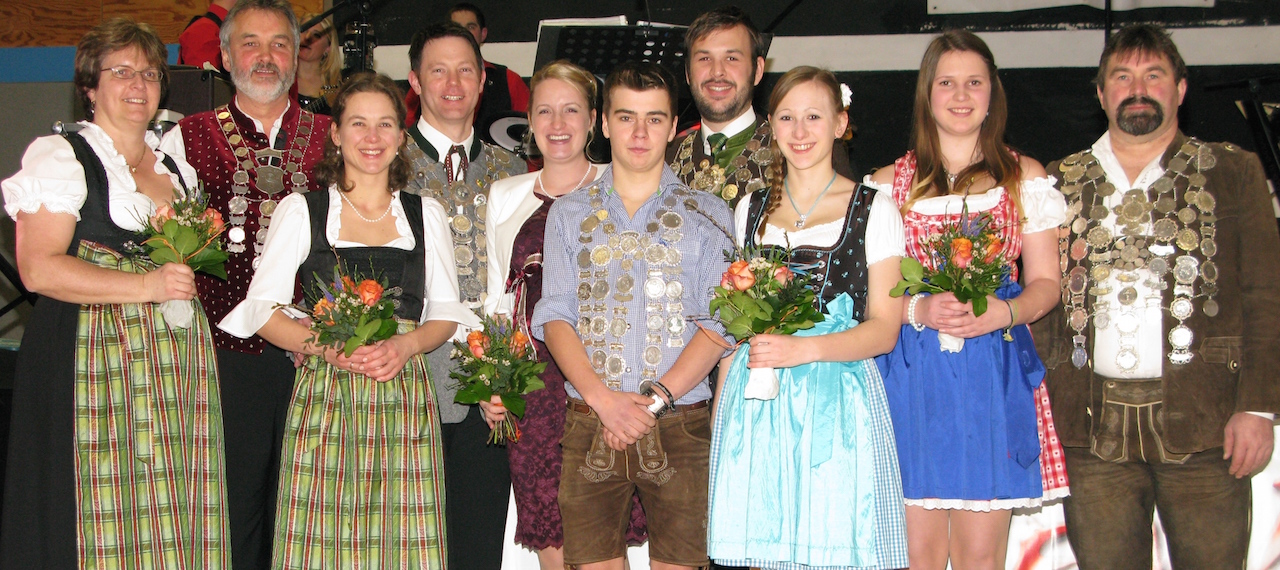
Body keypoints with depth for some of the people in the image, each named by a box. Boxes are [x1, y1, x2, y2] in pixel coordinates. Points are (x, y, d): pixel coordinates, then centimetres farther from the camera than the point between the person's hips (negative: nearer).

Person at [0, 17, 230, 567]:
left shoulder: (174, 166, 21)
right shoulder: (62, 157, 0)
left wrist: (193, 262, 11)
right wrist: (146, 286, -16)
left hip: (178, 354, 6)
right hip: (97, 351, -6)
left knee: (176, 509, 1)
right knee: (110, 511, -9)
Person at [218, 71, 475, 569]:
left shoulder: (426, 214, 15)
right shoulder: (301, 210, 7)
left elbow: (446, 312, 14)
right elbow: (262, 309, 3)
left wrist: (405, 345, -7)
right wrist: (326, 347, -14)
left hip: (405, 398, 2)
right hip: (325, 395, -2)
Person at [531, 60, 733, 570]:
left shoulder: (706, 216, 7)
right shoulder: (569, 214, 12)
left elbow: (720, 323, -2)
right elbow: (554, 317, 3)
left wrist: (656, 397, -14)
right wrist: (604, 398, -12)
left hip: (680, 427, -1)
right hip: (590, 427, 1)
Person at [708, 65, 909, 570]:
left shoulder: (873, 210, 4)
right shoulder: (750, 211, 16)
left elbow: (884, 329, -2)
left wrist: (805, 348, -18)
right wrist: (719, 413, 11)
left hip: (838, 401, -3)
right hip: (755, 403, 3)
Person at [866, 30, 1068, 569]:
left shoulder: (1026, 177, 10)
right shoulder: (889, 182, 9)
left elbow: (1045, 282, 8)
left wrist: (1002, 312, -12)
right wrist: (920, 309, -13)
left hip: (996, 370, 0)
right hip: (913, 374, 0)